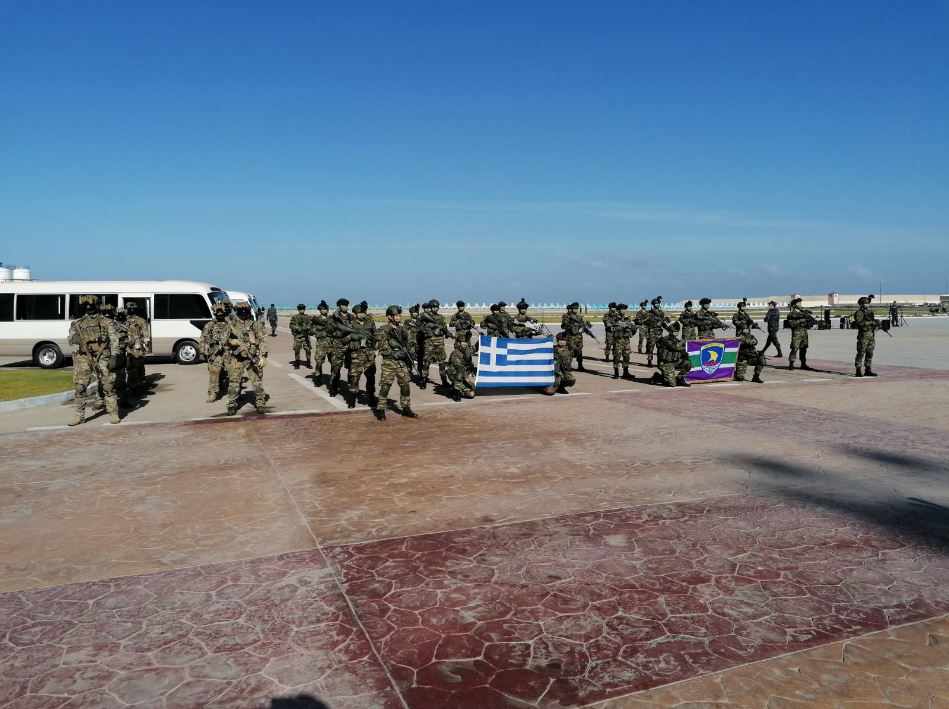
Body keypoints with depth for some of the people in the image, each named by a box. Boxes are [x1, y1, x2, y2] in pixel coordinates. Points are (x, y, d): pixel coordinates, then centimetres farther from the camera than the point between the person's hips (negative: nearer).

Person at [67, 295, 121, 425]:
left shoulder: (106, 322, 7)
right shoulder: (77, 324, 14)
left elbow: (114, 340, 1)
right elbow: (71, 340, 7)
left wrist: (114, 357, -9)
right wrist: (74, 339, -18)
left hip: (103, 358, -2)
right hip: (83, 358, 2)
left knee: (108, 387, -3)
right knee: (79, 388, -1)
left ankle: (113, 414, 4)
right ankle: (79, 415, 8)